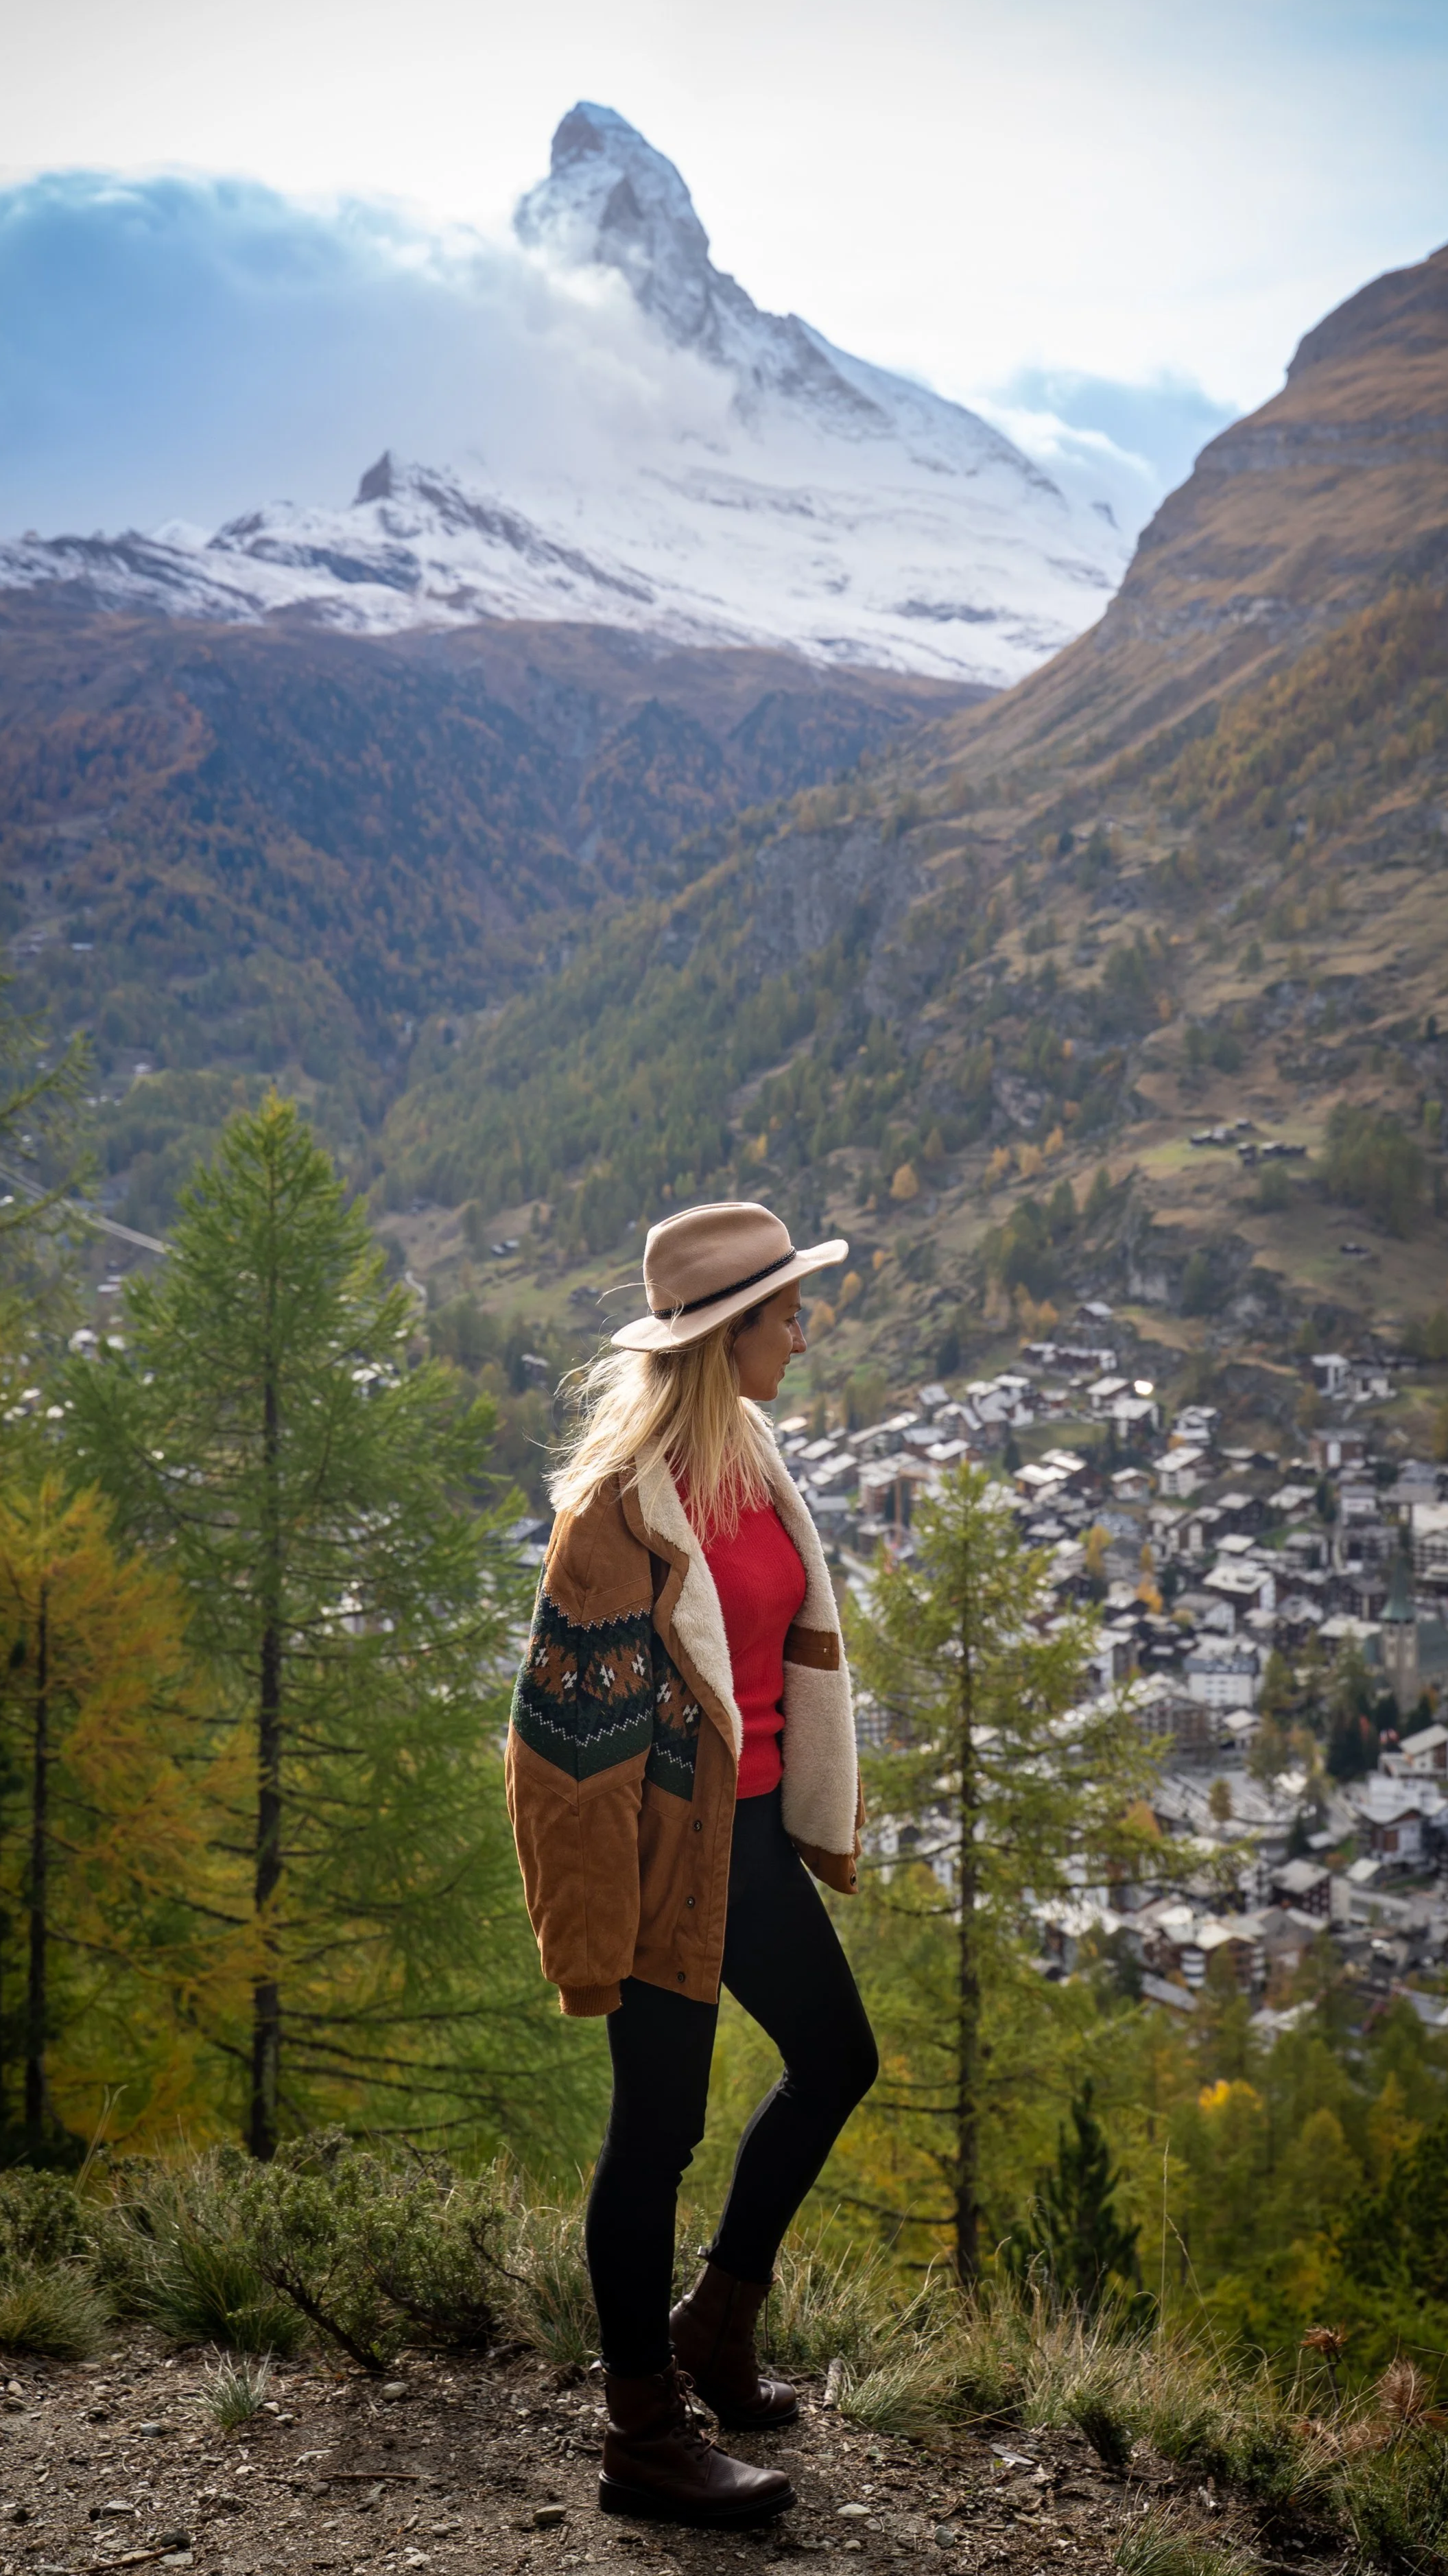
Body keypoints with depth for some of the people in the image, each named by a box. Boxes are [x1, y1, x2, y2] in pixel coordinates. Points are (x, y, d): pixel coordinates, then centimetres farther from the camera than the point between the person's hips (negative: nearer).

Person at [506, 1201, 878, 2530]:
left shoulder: (749, 1455, 6)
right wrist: (596, 1926, -18)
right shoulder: (626, 1498, -21)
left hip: (750, 1831, 9)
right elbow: (575, 1716, -20)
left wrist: (816, 1811, 18)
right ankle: (646, 2440, 20)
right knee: (659, 2124, 3)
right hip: (669, 1847, -9)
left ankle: (714, 2323, 37)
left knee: (836, 2059, 19)